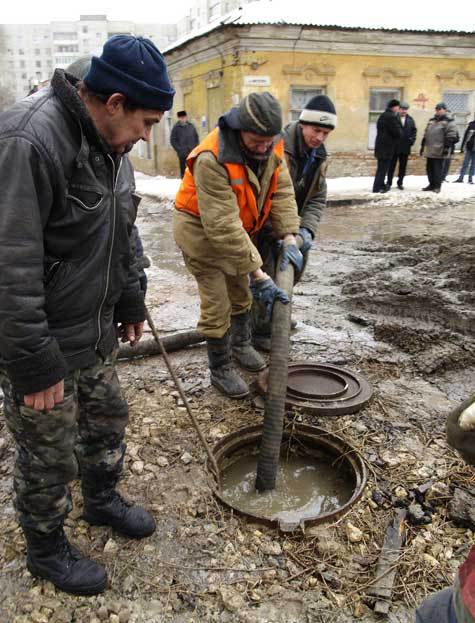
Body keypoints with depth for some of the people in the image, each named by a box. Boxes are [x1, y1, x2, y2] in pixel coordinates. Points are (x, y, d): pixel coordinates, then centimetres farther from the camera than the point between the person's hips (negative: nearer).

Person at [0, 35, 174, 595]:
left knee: (107, 418, 23)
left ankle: (102, 500, 50)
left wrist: (130, 304, 19)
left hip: (93, 331, 9)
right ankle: (46, 551, 36)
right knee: (50, 457, 10)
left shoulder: (107, 143, 6)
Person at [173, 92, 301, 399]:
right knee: (217, 304, -4)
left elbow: (282, 191, -7)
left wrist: (289, 238, -20)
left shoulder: (271, 145, -15)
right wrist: (259, 275, -36)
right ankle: (221, 370, 14)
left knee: (241, 291, 20)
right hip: (201, 229, -7)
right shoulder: (212, 159, -37)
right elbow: (222, 228, -38)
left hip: (235, 226, 7)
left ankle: (241, 344, 43)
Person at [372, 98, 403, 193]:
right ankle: (378, 187, -4)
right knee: (383, 168, -6)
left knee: (382, 167, 16)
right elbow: (397, 132, -16)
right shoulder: (391, 117, -15)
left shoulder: (383, 116, 16)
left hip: (381, 145, 10)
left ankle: (380, 185, 22)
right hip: (387, 147, -10)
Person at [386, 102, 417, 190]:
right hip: (394, 146, -4)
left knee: (403, 166, 9)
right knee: (392, 165, 3)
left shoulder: (410, 119, 9)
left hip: (405, 147, 4)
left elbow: (414, 130, 14)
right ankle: (389, 183, 10)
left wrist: (412, 139, 0)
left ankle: (400, 182, 17)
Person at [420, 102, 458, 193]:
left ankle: (437, 186, 3)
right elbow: (425, 135, 23)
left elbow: (451, 137, -11)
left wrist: (447, 147, -18)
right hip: (430, 150, 7)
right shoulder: (431, 121, 18)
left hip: (439, 151, -7)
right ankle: (431, 184, 21)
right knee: (429, 168, 10)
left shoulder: (449, 121, -4)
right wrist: (422, 146, 19)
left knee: (438, 168, -4)